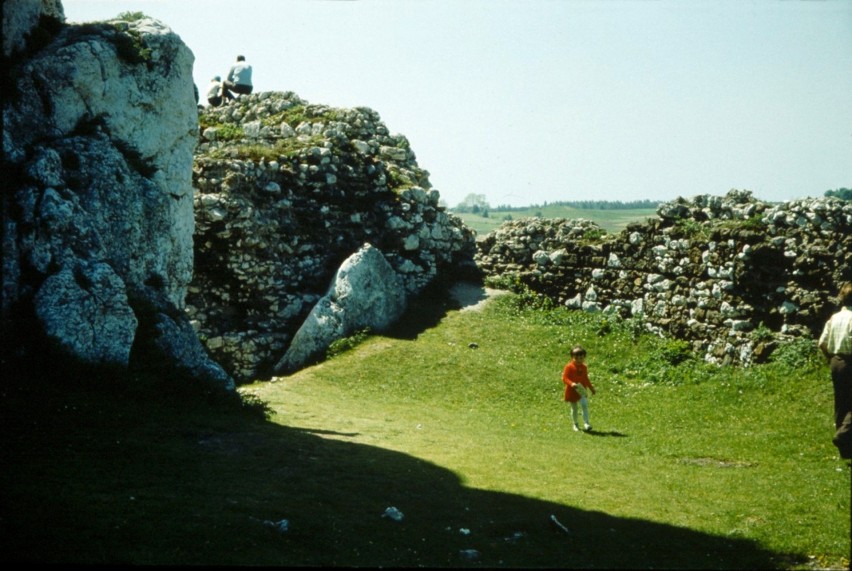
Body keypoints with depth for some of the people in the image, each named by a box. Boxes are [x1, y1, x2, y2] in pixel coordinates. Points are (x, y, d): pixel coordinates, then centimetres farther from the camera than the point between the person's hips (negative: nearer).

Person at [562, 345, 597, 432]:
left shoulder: (584, 367, 6)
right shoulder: (569, 367, -11)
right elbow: (564, 378, -17)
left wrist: (591, 388, 24)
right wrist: (571, 383, -34)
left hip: (581, 391, 3)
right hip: (572, 391, -3)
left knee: (584, 405, -16)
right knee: (574, 408, 9)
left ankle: (586, 423, -17)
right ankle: (575, 424, 25)